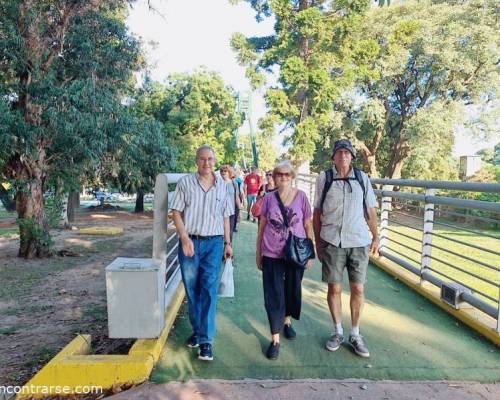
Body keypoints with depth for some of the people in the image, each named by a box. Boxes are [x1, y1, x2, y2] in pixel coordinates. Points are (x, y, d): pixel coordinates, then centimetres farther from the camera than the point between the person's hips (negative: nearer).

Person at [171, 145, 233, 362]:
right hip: (189, 242, 0)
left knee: (209, 290, -6)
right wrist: (185, 238, -13)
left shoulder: (222, 186, 7)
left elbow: (225, 217, 12)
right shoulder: (185, 182, 0)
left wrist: (227, 243, 10)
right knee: (192, 290, 9)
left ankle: (206, 341, 0)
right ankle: (197, 330, 28)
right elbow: (176, 212, -2)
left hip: (214, 243, 0)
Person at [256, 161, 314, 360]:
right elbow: (262, 227, 5)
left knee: (293, 290, 17)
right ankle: (275, 339, 13)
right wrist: (258, 254, 7)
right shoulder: (268, 198, -2)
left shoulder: (301, 196, -3)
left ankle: (287, 321, 45)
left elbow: (308, 225, 3)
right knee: (274, 295, 2)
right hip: (272, 254, -1)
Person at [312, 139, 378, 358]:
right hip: (332, 242, -1)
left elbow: (371, 210, 11)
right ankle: (338, 332, 25)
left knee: (358, 289, 6)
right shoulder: (324, 178, 1)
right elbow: (317, 212, 7)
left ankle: (355, 334, 23)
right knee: (334, 288, 6)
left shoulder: (362, 178, 5)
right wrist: (317, 241, 6)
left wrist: (375, 236, 8)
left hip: (359, 242, 1)